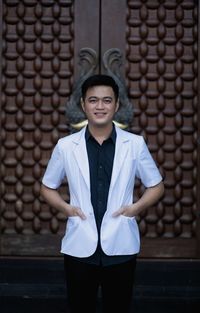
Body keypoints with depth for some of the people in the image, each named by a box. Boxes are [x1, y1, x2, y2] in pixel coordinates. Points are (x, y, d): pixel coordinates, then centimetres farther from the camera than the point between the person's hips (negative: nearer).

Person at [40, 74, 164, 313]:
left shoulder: (135, 144, -3)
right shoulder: (65, 146, -2)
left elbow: (156, 186, 9)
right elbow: (47, 187, 11)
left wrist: (136, 207, -7)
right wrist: (65, 207, -6)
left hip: (121, 247, 0)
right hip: (79, 247, 0)